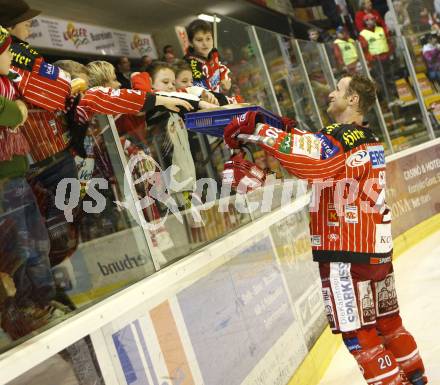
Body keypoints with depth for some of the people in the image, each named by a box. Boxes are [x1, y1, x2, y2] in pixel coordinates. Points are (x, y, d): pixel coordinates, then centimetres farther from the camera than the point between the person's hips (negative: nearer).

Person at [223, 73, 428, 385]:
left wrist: (258, 130, -28)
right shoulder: (370, 141, 14)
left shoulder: (340, 137, -16)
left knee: (356, 331, 1)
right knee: (387, 320, 22)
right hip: (379, 247, 9)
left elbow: (305, 158, -34)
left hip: (347, 253, -9)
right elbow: (316, 149, 20)